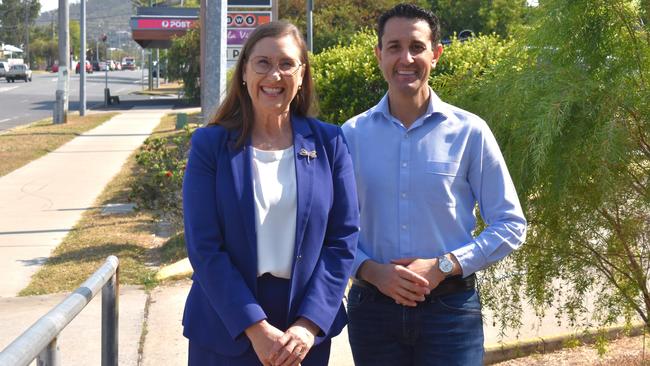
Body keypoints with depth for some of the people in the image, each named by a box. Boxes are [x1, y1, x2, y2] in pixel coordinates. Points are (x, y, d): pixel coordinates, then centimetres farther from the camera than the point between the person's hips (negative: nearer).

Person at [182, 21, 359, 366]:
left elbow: (343, 239, -1)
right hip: (224, 333, -1)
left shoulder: (329, 143, 1)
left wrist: (308, 325, -11)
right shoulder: (209, 144, -4)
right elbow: (204, 247, -9)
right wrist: (256, 328, -16)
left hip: (305, 333, 2)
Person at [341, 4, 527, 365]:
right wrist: (371, 270, -13)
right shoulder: (353, 134, 3)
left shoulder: (469, 132, -1)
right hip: (372, 305, 1)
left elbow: (511, 224, -1)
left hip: (449, 306, -1)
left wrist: (443, 266, -11)